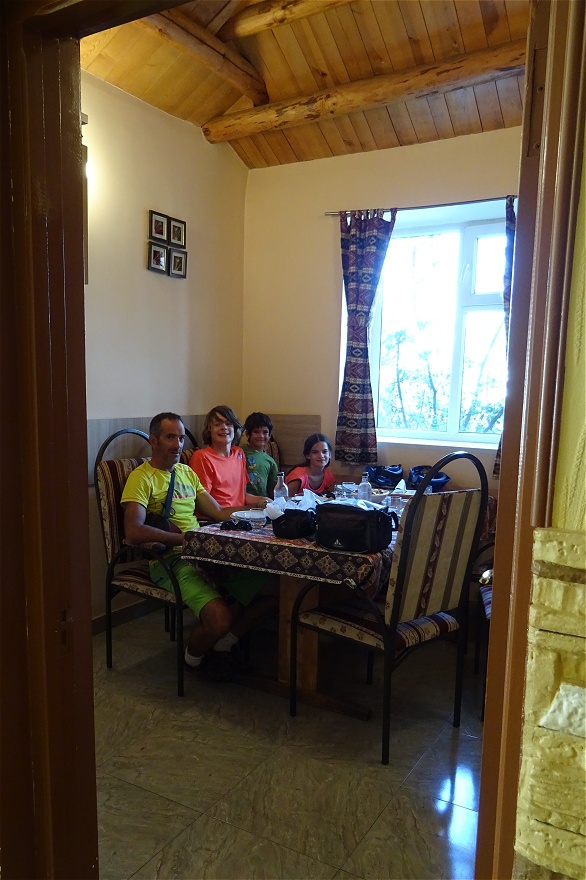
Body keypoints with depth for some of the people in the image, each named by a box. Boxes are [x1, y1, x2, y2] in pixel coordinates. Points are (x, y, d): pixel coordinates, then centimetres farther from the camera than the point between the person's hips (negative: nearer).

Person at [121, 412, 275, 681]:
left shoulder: (187, 473, 21)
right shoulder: (142, 477, -4)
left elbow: (219, 513, 20)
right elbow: (134, 531, -19)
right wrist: (184, 538, -21)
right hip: (170, 559, -7)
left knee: (272, 589, -3)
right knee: (221, 618, -28)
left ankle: (222, 645, 16)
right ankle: (194, 656, 9)